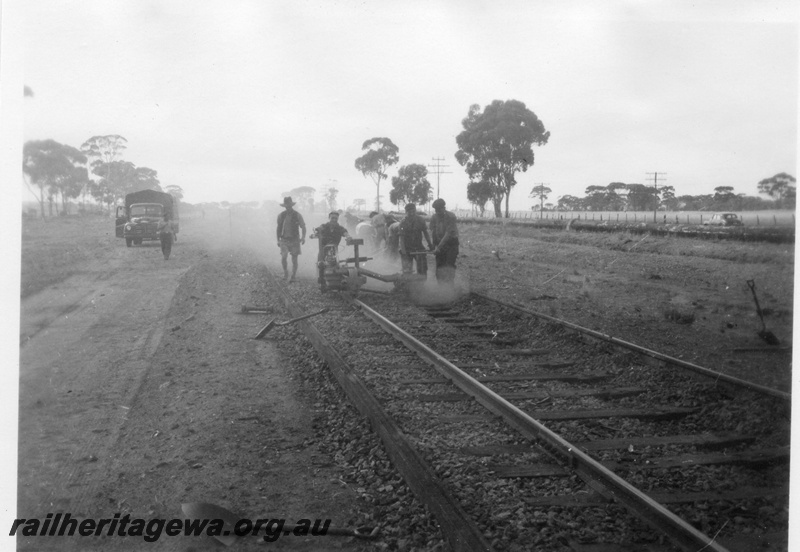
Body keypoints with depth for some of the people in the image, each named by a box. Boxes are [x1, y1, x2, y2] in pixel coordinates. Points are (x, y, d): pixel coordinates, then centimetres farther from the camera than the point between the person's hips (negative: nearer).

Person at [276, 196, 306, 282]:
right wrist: (278, 240, 17)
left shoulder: (297, 215, -2)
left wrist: (303, 237, -15)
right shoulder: (281, 216, 4)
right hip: (284, 240, 1)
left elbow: (303, 227, 1)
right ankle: (286, 273, 9)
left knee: (294, 259, 2)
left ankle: (293, 277, 15)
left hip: (294, 240, -1)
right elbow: (279, 228, 15)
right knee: (283, 257, -14)